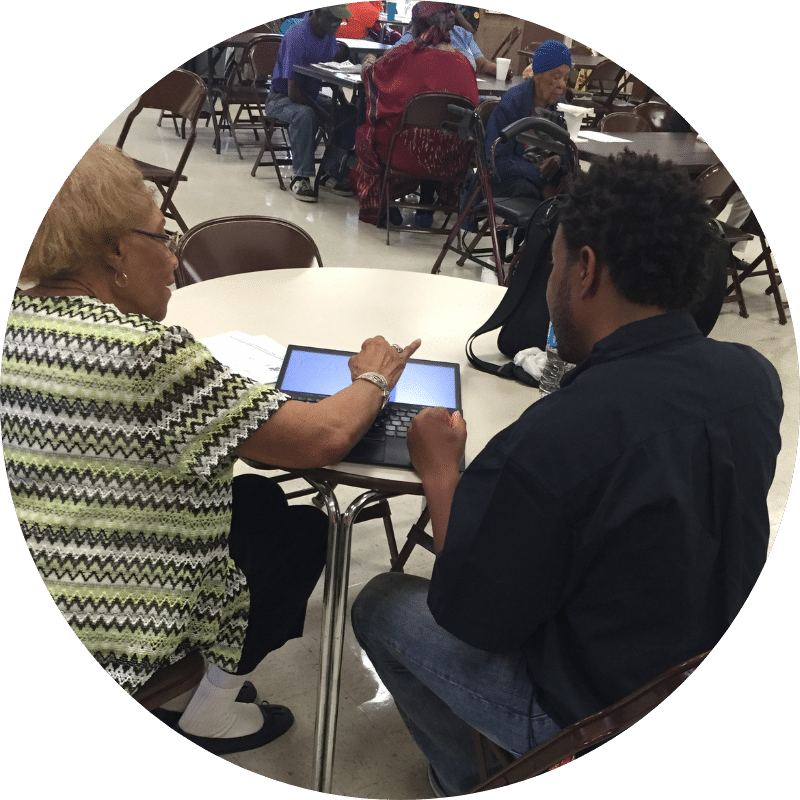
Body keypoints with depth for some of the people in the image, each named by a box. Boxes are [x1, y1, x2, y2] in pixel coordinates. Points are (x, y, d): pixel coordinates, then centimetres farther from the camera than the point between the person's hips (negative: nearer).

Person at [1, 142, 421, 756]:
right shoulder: (146, 354, -27)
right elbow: (325, 438, -24)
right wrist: (373, 379, -3)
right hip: (115, 638, -8)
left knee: (257, 496, 21)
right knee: (304, 527, 11)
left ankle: (181, 687, 27)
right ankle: (210, 712, 20)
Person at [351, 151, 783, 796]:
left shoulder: (552, 440, -37)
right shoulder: (755, 375, -14)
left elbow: (468, 616, -21)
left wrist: (441, 474, -10)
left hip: (592, 719, -7)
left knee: (381, 605, 9)